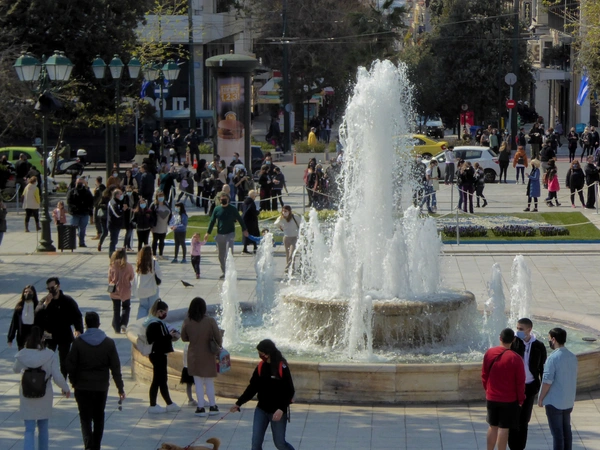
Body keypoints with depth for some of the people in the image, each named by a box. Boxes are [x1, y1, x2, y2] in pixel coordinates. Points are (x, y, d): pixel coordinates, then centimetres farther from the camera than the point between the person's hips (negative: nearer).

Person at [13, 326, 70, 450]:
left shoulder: (22, 354, -10)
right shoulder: (50, 355, -13)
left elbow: (16, 370, 10)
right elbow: (57, 377, -14)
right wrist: (65, 388, 4)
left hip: (27, 397, 0)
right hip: (45, 397, 0)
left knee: (29, 430, 1)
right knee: (43, 428, 20)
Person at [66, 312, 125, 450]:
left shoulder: (78, 342, -9)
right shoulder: (109, 343, -4)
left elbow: (70, 365, -6)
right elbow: (115, 367, -2)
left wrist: (73, 381, 11)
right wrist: (120, 387, 4)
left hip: (82, 387, -2)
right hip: (101, 387, 2)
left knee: (85, 418, 2)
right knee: (98, 418, 15)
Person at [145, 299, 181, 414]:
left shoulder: (158, 322, 12)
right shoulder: (155, 324, -20)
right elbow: (154, 340, -28)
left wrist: (171, 335, 1)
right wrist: (170, 336, -22)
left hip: (160, 355, 11)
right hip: (157, 355, -11)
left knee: (163, 380, 16)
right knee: (157, 380, -2)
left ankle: (170, 404, 25)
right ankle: (153, 406, 5)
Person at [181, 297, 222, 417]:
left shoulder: (187, 322, -11)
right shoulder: (210, 321, -16)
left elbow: (184, 338, 2)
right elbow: (218, 338, -11)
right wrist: (219, 346, 9)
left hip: (194, 356, 1)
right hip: (208, 356, -1)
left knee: (198, 382, 9)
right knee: (209, 382, 13)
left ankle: (201, 408, 10)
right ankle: (212, 406, 18)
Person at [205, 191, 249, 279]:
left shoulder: (232, 209, 1)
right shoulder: (217, 209, 6)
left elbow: (240, 219, 9)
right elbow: (212, 221, 13)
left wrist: (244, 230, 8)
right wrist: (208, 233, 12)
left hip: (230, 233, -3)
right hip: (220, 234, 3)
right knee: (221, 255, 7)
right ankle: (224, 272, 17)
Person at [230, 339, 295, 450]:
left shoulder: (282, 367, -14)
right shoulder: (261, 367, 2)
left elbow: (290, 391, -14)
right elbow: (252, 387, 8)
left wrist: (282, 409, -24)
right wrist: (239, 403, 2)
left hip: (278, 411, -5)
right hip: (261, 409, 5)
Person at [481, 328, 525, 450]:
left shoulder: (489, 353, -4)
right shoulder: (515, 358, -16)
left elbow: (484, 375, 6)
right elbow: (520, 382, -11)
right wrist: (520, 399, 2)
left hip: (491, 398, 4)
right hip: (509, 399, -4)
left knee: (493, 426, 17)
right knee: (503, 429, 3)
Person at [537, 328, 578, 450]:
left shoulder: (553, 358, -19)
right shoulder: (572, 357, 5)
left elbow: (547, 381, -19)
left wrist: (540, 398, -7)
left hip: (554, 402, -7)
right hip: (569, 402, 7)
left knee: (557, 432, -1)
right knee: (566, 430, 15)